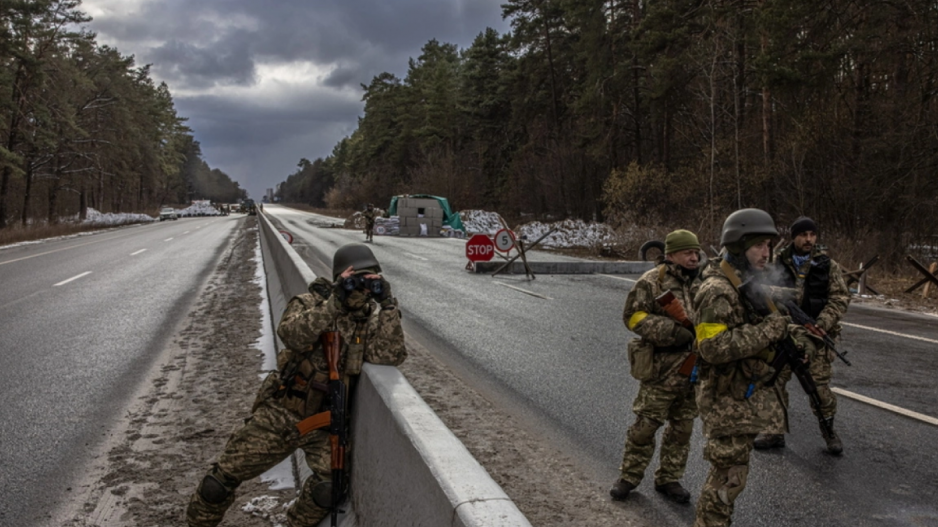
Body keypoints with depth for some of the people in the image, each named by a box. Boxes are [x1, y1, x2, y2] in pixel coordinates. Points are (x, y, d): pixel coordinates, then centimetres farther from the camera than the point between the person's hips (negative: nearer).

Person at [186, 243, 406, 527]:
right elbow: (292, 335, -28)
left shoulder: (373, 317, -2)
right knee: (223, 478, 3)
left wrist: (388, 306, -24)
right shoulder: (312, 302, -8)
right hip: (281, 412, -1)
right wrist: (335, 302, -34)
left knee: (331, 482, -23)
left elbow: (389, 356, -18)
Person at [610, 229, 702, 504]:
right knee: (645, 425, 2)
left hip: (695, 370, 6)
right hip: (661, 370, -5)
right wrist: (672, 331, -22)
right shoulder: (652, 282, -8)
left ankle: (668, 479, 28)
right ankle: (629, 476, 18)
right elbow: (633, 315, -13)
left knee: (682, 428, 13)